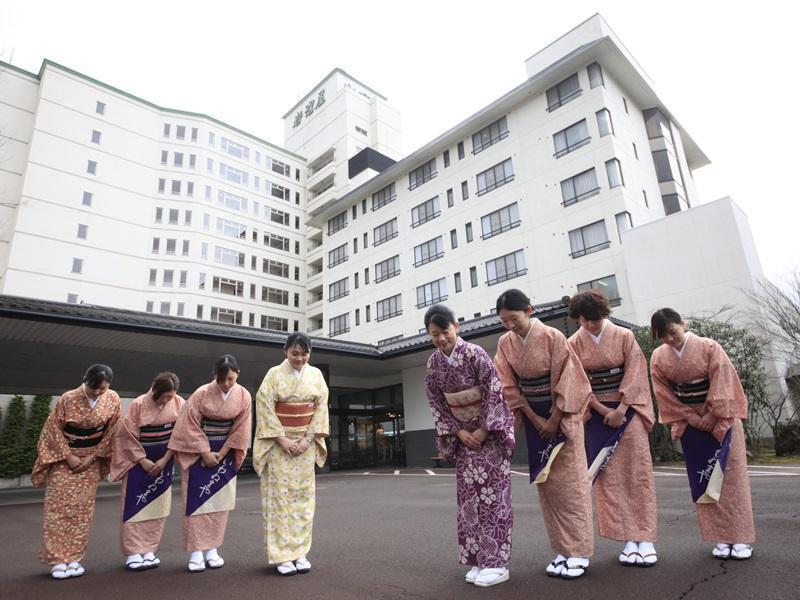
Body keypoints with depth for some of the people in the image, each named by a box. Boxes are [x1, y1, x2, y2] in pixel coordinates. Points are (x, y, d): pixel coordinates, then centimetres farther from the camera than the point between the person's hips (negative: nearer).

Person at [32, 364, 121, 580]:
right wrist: (68, 457, -14)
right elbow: (54, 428, -10)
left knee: (83, 509, 4)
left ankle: (74, 558, 14)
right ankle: (58, 559, 6)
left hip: (91, 458, 2)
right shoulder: (67, 399, -18)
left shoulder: (113, 400, -11)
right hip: (63, 456, -2)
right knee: (59, 507, -4)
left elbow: (111, 431, -5)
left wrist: (92, 456, -9)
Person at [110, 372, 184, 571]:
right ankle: (133, 553, 11)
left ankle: (149, 550, 19)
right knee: (135, 506, 1)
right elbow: (128, 436, -10)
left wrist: (164, 460, -9)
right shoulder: (138, 405, -15)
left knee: (157, 506, 7)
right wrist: (144, 461, -11)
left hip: (163, 462, 3)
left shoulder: (179, 404, -9)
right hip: (139, 460, -2)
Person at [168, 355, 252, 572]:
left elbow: (240, 429, -5)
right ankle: (196, 552, 5)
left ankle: (212, 549, 15)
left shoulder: (244, 396, -9)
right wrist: (205, 453, -13)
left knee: (219, 502, 5)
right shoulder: (201, 394, -16)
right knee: (197, 501, -2)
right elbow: (191, 426, -12)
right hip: (198, 453, -2)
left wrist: (220, 454, -9)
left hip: (225, 453, 2)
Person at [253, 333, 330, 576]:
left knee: (303, 496, 6)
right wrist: (282, 439, -15)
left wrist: (308, 439, -8)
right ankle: (281, 555, 8)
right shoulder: (274, 374, -6)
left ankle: (300, 552, 15)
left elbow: (321, 407, 1)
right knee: (280, 496, -1)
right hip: (278, 442, -3)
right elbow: (264, 407, -10)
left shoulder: (316, 374, 2)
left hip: (306, 443, 3)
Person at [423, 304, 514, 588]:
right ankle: (478, 560, 17)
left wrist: (483, 430, -16)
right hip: (464, 433, 5)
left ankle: (497, 563, 5)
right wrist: (459, 432, -5)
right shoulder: (433, 364, -3)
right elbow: (436, 404, 2)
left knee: (491, 490, -4)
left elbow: (493, 392, -17)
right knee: (468, 493, 6)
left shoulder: (475, 353, -17)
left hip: (490, 429, -5)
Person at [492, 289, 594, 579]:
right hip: (534, 417, 4)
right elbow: (510, 386, -2)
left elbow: (566, 381, -15)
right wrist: (535, 419, -6)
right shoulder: (505, 343, -5)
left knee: (568, 482, 0)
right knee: (546, 482, 8)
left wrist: (554, 421, -12)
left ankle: (580, 551, 12)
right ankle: (562, 549, 19)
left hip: (562, 415, -4)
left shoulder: (552, 337, -17)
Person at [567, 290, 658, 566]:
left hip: (627, 409, -1)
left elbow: (634, 374, -6)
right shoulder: (574, 344, -1)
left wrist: (620, 410, -13)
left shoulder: (624, 336, -3)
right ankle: (629, 539, 10)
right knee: (609, 476, 1)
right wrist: (603, 410, -10)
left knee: (637, 471, -2)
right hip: (597, 413, 1)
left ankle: (645, 539, 5)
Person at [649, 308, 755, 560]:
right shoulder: (658, 357, -3)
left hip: (721, 420, -3)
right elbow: (664, 393, -1)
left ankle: (741, 538, 10)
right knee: (705, 482, 5)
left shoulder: (709, 347, -11)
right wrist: (691, 417, -8)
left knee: (730, 477, 0)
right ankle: (722, 537, 15)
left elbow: (723, 384, -13)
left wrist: (712, 416, -15)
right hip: (690, 424, 3)